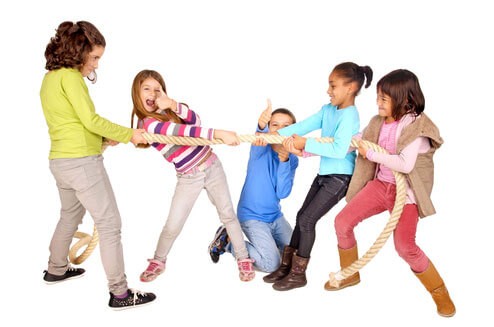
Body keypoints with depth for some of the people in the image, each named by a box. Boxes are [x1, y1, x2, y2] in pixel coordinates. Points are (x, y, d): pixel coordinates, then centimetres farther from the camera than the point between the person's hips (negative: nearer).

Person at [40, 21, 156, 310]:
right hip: (82, 162, -10)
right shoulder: (69, 76, -13)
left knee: (71, 215, 28)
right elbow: (90, 119, -17)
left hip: (60, 161, 10)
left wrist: (105, 137, 7)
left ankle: (56, 270, 44)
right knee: (110, 224, -4)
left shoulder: (50, 77, 14)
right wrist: (128, 134, -9)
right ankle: (120, 293, 1)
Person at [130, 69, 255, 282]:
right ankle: (158, 261, 26)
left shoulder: (166, 109, 1)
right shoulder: (147, 123, -16)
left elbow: (195, 121, -13)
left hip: (211, 166, 4)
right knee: (173, 225, -2)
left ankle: (243, 259, 20)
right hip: (188, 178, -4)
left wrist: (174, 105, -28)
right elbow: (182, 131, -28)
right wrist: (218, 134, -36)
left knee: (227, 213, 6)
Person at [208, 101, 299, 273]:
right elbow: (260, 136, -42)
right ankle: (227, 241, 4)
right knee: (271, 264, -15)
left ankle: (264, 241, 29)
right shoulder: (261, 148, -15)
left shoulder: (292, 159, -1)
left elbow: (282, 193, -14)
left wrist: (284, 159, -25)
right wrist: (261, 126, -66)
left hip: (275, 216, 6)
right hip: (252, 217, -6)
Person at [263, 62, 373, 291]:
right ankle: (286, 266, 25)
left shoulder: (349, 115, -20)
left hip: (340, 178, -8)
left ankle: (298, 274, 10)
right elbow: (302, 126, -4)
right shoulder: (327, 110, 4)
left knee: (307, 220, -5)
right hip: (324, 175, 8)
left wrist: (305, 144, -28)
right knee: (302, 216, 12)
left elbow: (339, 149, -32)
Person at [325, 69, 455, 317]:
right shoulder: (378, 123, 0)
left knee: (405, 247, -12)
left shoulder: (416, 126, -18)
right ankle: (349, 274, 24)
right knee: (342, 222, 0)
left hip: (405, 192, -6)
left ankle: (439, 292, 13)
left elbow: (405, 164, -30)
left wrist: (371, 154, -21)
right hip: (380, 185, 6)